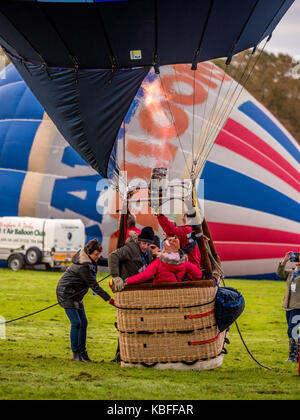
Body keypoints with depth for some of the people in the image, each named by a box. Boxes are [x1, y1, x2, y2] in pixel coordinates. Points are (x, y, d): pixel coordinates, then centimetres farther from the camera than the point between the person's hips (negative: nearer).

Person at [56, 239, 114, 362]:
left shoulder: (89, 261, 1)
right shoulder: (83, 266, -26)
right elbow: (94, 286, -24)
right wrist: (109, 299, -22)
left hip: (76, 295, 10)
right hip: (66, 293, -10)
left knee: (83, 322, 6)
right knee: (76, 323, -14)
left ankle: (82, 352, 11)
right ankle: (75, 353, -8)